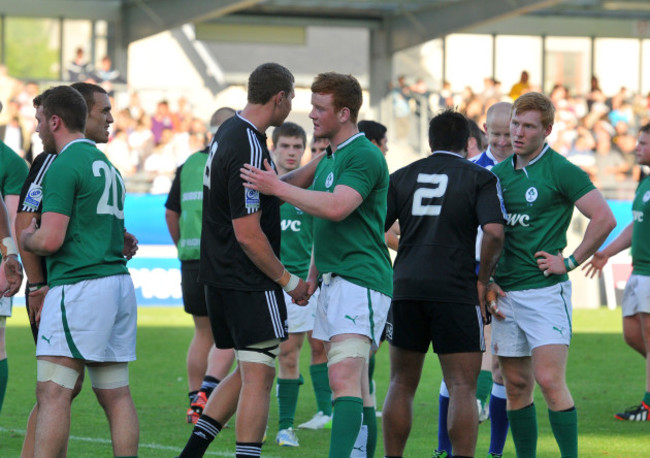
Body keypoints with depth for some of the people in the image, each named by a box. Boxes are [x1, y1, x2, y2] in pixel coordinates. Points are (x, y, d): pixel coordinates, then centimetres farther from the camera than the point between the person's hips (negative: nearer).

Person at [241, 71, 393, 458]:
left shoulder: (365, 157, -11)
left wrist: (277, 187, -22)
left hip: (360, 280, -10)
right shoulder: (329, 159, 20)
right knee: (357, 387, 9)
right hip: (334, 281, 10)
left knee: (344, 379, -21)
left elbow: (337, 208, -26)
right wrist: (311, 280, 24)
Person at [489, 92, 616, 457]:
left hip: (546, 290, -6)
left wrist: (570, 261, -11)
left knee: (549, 380, -14)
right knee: (517, 386, 7)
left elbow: (605, 218, -12)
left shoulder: (560, 171, -7)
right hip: (506, 293, 6)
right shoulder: (500, 173, 12)